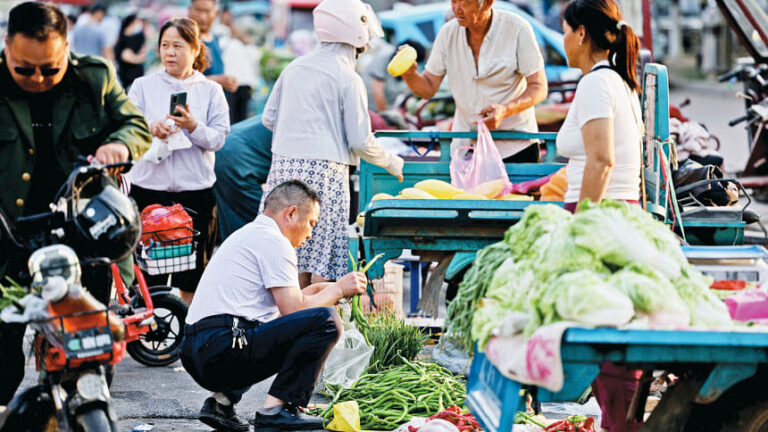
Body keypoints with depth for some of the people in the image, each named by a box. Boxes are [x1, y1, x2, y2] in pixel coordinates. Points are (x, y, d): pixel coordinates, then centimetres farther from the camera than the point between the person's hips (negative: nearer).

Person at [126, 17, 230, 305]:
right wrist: (151, 130, -22)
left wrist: (193, 127, -21)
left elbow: (218, 139, -1)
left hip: (196, 192, 0)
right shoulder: (142, 87, 9)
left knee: (193, 275, 4)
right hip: (149, 188, 0)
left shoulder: (211, 91, 8)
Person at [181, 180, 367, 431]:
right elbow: (293, 310, -7)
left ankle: (223, 399, 15)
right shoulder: (273, 241, -4)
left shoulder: (246, 235, 26)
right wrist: (338, 290, 6)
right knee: (326, 322, -13)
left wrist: (316, 290, 29)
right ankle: (276, 408, -13)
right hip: (223, 349, -10)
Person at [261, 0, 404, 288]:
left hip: (284, 166, 6)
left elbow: (268, 118, 15)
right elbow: (360, 142, -6)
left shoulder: (294, 68, 10)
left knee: (296, 253, 10)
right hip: (324, 170, -6)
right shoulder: (348, 79, -7)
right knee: (323, 256, -1)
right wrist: (392, 163, 11)